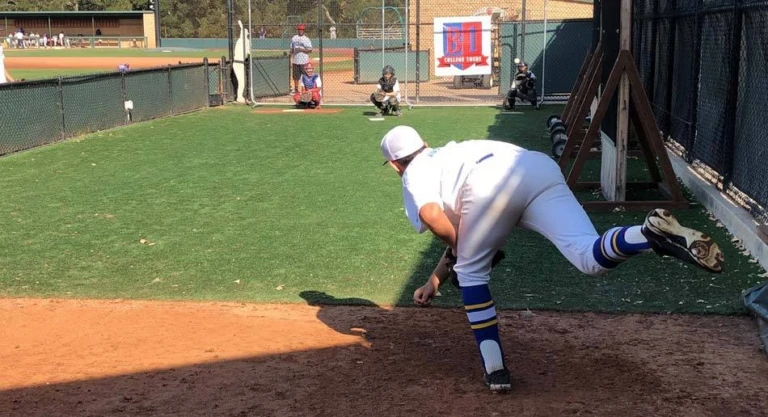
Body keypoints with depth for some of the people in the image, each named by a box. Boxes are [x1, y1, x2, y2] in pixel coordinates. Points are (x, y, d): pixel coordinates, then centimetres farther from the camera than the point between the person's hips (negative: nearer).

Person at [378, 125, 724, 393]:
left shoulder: (414, 174, 25)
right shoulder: (449, 155, 46)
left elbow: (433, 217, 1)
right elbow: (460, 231, 48)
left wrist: (455, 251, 20)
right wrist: (435, 280, 55)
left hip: (491, 185, -5)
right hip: (539, 166, 6)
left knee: (471, 271, 18)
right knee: (591, 259, -9)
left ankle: (494, 369, 15)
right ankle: (651, 233, -38)